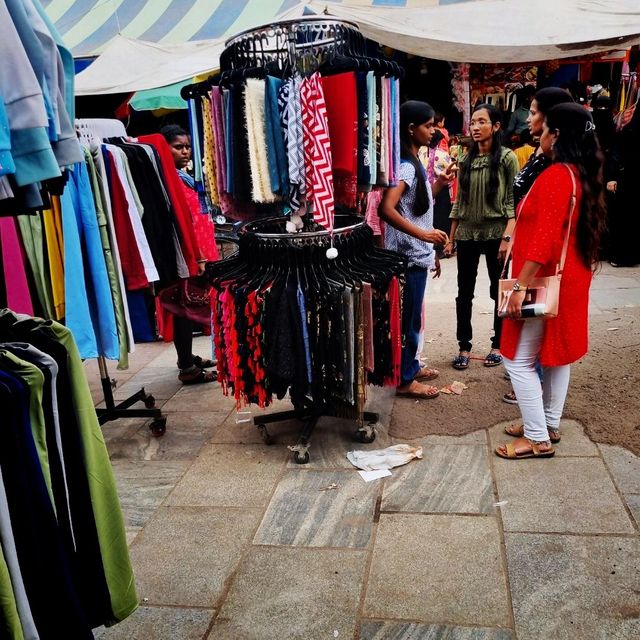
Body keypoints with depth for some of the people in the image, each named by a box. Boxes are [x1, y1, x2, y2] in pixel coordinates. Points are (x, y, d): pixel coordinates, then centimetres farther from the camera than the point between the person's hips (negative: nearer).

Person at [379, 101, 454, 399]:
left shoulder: (414, 164, 13)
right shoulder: (405, 166, -18)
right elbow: (387, 209, -30)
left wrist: (439, 184, 7)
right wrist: (423, 234, -33)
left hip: (417, 254, 10)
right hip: (408, 256, -10)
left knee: (411, 317, 19)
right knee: (408, 318, 0)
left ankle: (411, 366, 33)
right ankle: (405, 380, 12)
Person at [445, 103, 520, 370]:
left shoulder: (507, 158, -3)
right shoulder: (466, 160, 9)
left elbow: (513, 201, -8)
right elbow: (459, 201, 12)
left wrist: (507, 236, -18)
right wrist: (451, 237, 9)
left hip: (495, 232, -4)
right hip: (467, 234, 4)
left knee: (499, 292, 7)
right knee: (464, 293, 5)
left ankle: (498, 345, 21)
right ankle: (464, 347, 14)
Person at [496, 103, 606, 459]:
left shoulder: (555, 177, -20)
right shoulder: (584, 175, 9)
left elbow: (544, 240, -27)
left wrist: (520, 286, -26)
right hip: (570, 279, 10)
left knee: (519, 360, -2)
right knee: (558, 352, 16)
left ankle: (537, 439, 4)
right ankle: (550, 424, 28)